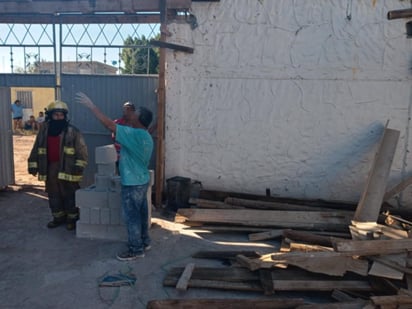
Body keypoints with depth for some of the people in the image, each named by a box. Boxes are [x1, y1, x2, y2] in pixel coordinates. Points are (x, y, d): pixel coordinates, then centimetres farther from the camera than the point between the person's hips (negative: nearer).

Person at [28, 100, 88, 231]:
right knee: (53, 194, 14)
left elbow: (81, 149, -8)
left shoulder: (72, 131, -6)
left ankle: (72, 218, 17)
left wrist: (79, 165, -15)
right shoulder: (44, 131, 7)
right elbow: (36, 149, 13)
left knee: (69, 195, 2)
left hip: (67, 168, -5)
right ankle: (58, 217, 29)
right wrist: (33, 165, 10)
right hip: (50, 167, 5)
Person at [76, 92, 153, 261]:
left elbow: (109, 124, -24)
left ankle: (136, 249, 12)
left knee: (131, 216, 1)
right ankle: (144, 241, 31)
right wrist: (122, 156, 24)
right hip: (142, 180, 10)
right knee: (141, 213, 19)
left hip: (132, 183, -10)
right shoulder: (146, 137, 8)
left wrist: (91, 105, -18)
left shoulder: (134, 134, -22)